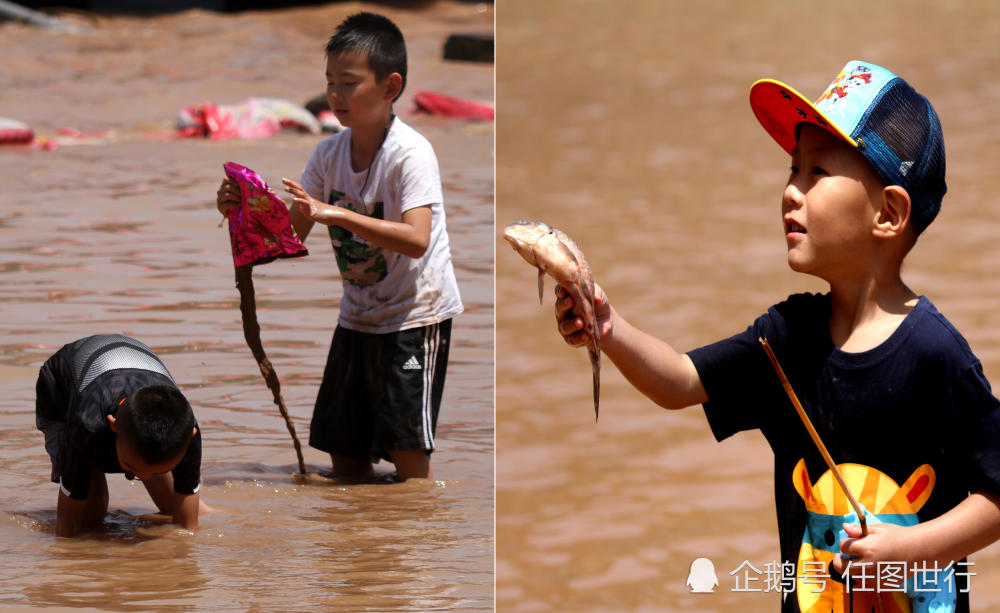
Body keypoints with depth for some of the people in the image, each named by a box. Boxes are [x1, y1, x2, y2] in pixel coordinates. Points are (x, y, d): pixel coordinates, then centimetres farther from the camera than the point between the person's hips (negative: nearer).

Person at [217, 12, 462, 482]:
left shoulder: (410, 153, -19)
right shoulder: (330, 152, 2)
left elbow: (416, 241, -32)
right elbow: (292, 232, 5)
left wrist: (336, 214, -39)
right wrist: (244, 212, -14)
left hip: (416, 312, -7)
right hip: (358, 315, 7)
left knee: (407, 450, -13)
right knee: (344, 451, 9)